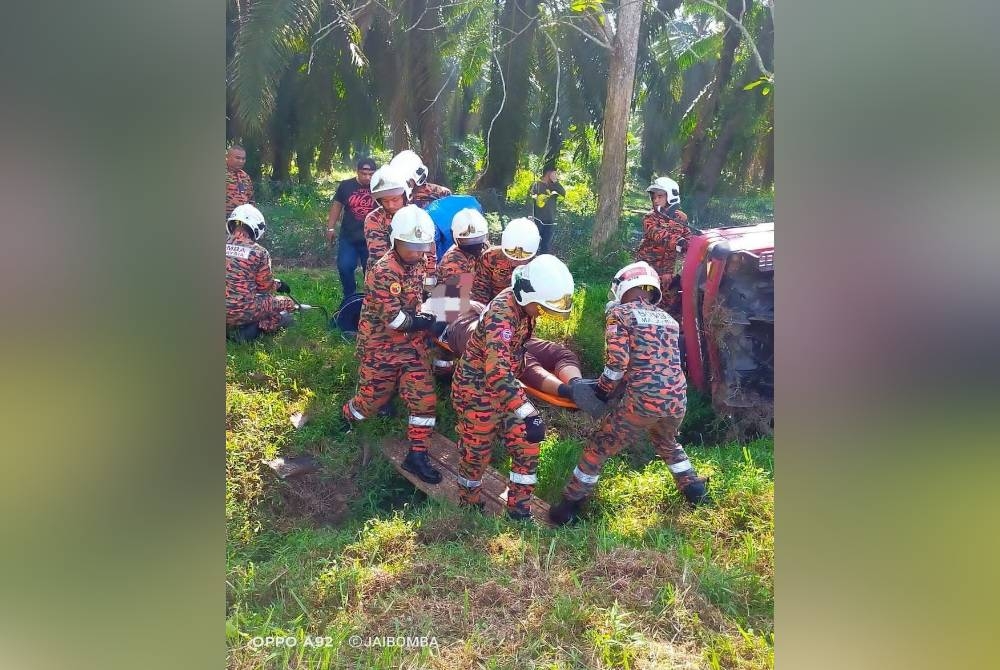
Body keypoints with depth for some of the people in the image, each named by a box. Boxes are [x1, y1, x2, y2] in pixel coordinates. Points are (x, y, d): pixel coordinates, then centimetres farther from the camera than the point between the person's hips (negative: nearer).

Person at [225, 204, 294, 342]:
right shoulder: (259, 252, -10)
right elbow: (266, 288, 0)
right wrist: (278, 284, 23)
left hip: (224, 311, 5)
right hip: (244, 311, -5)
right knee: (287, 303, 15)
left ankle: (231, 329, 10)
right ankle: (257, 327, -5)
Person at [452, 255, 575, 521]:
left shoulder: (519, 304, -6)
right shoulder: (502, 316, -33)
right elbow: (497, 374, -43)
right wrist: (529, 414, -46)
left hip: (503, 388, 8)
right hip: (476, 391, -8)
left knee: (526, 446, 6)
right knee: (476, 454, 10)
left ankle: (519, 509, 21)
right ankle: (469, 505, 36)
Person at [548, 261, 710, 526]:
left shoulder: (620, 313, 2)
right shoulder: (668, 319, 20)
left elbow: (617, 361, -10)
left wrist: (602, 390, 5)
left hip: (642, 400, -5)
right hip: (677, 400, 6)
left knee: (598, 448, 11)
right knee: (667, 443, 36)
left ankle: (569, 508, 17)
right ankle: (695, 491, 42)